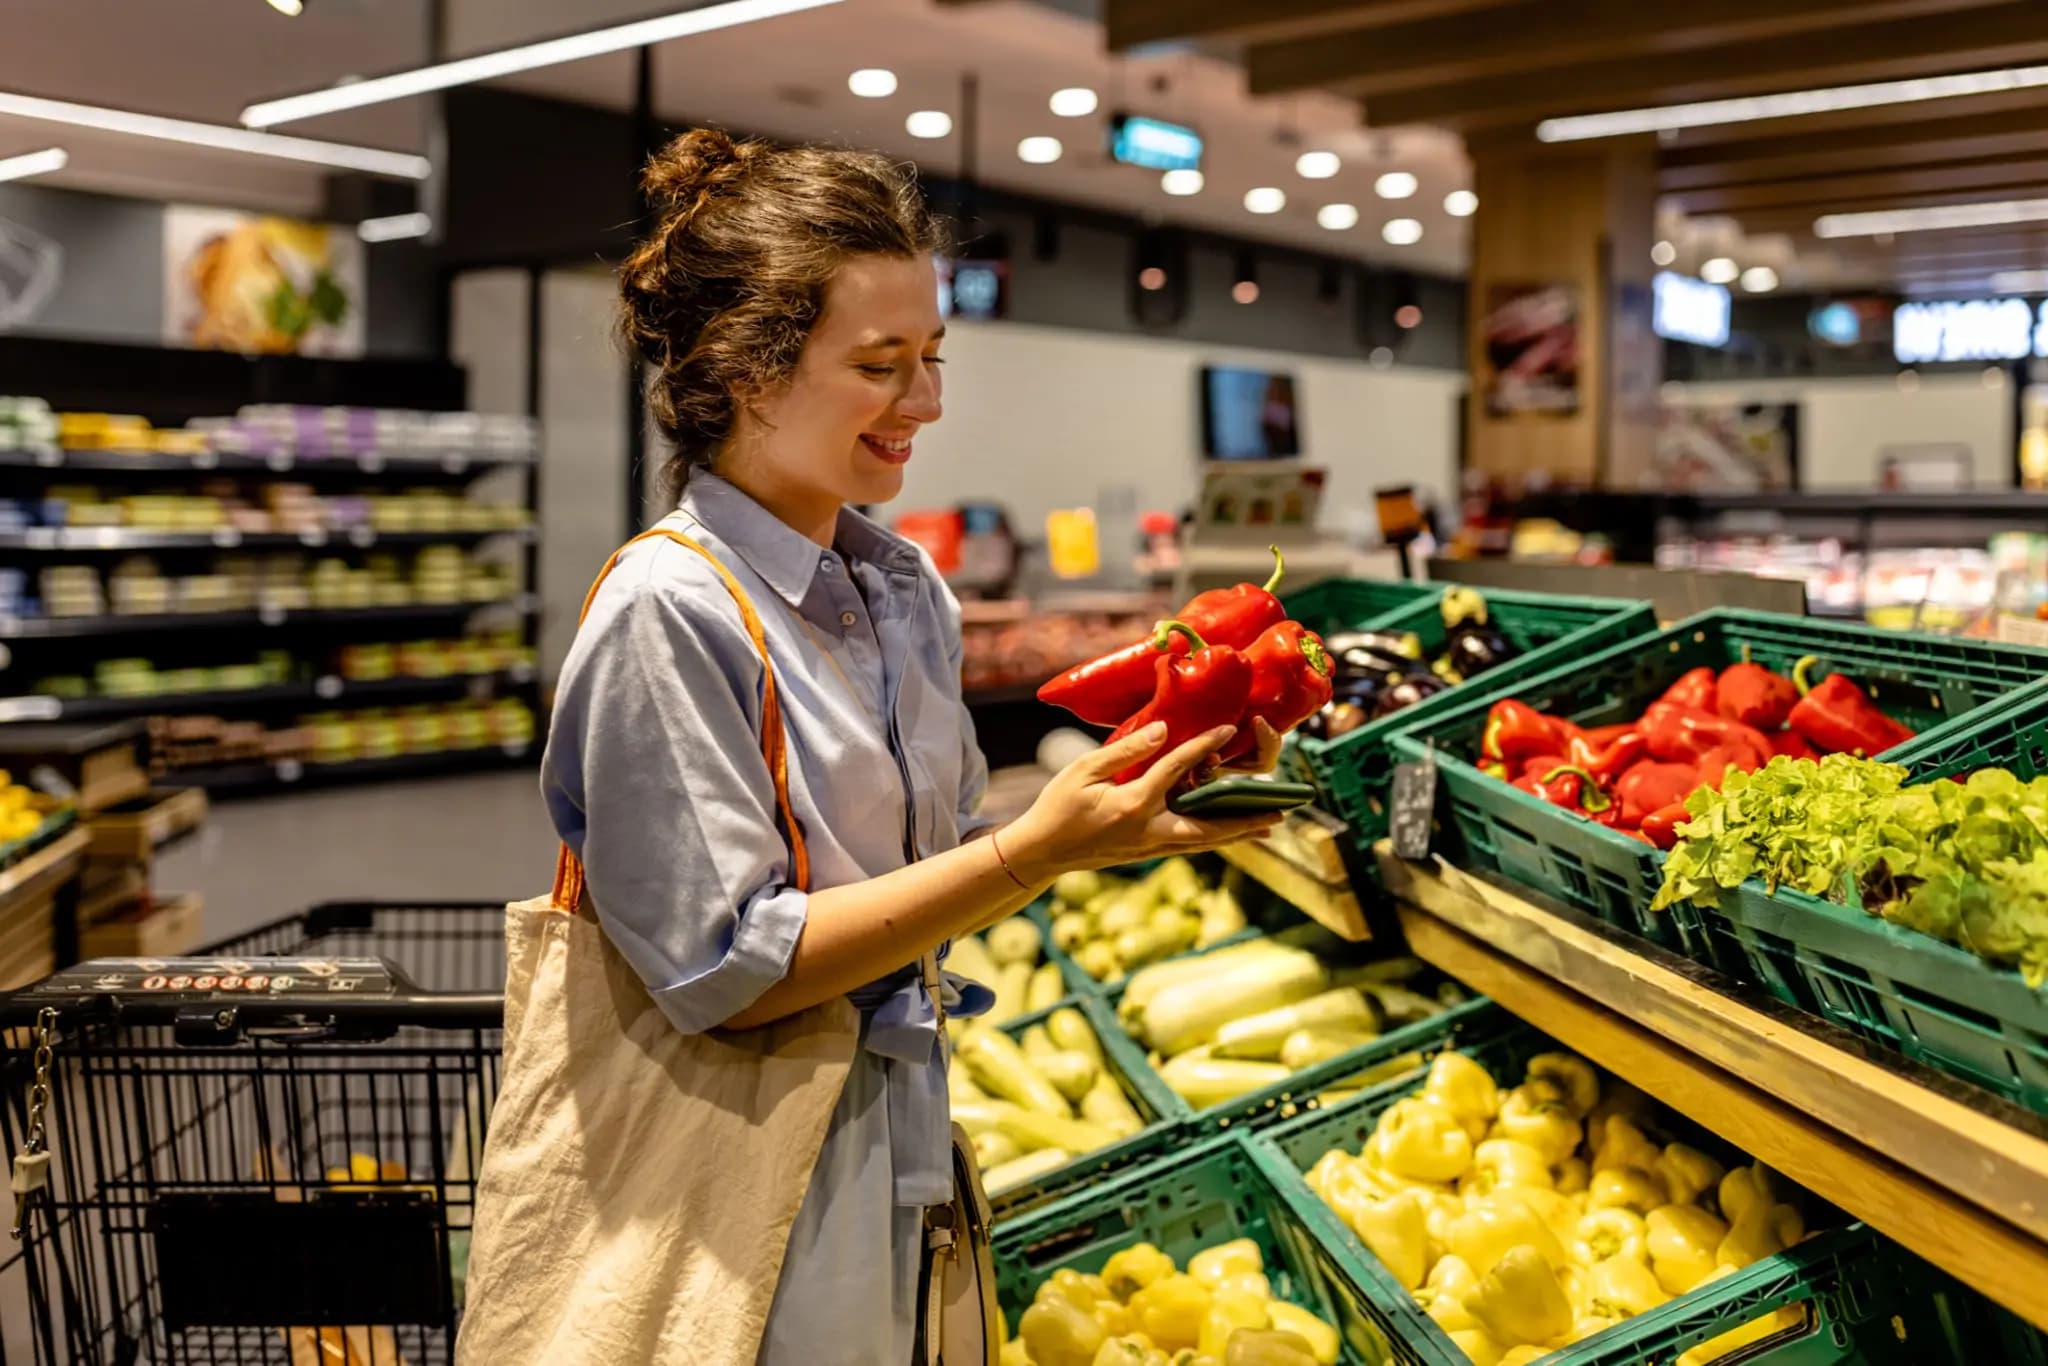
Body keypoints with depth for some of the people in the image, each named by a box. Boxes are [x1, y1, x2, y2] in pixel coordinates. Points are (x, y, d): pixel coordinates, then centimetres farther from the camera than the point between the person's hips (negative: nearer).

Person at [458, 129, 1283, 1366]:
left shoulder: (911, 591, 3)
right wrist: (1036, 850, -26)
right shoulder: (666, 613, -19)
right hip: (726, 1196, -6)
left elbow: (941, 871, 6)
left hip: (889, 1152, 7)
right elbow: (726, 970, -22)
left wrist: (1113, 808, -11)